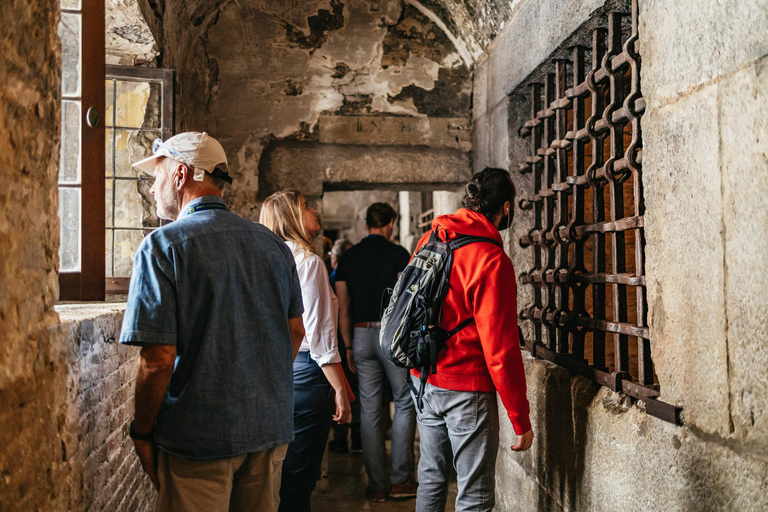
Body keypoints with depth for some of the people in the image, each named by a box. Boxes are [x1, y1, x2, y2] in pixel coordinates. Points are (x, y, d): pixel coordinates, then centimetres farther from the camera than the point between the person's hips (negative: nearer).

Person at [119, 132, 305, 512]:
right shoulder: (273, 244, 5)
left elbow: (159, 358, -18)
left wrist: (142, 433, -5)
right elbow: (296, 331, 12)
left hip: (200, 437, -5)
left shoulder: (163, 246, -13)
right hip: (272, 429, 6)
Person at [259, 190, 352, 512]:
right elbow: (319, 334, -17)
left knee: (278, 471, 19)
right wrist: (341, 392, -12)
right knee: (298, 479, 3)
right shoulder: (309, 262, -13)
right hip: (305, 372, -8)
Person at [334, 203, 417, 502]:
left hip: (361, 335, 4)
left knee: (369, 412, 7)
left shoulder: (348, 258, 8)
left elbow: (343, 309, 8)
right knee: (404, 403, 9)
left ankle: (376, 486, 12)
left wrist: (349, 347, 13)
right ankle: (400, 480, 9)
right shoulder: (397, 254, -4)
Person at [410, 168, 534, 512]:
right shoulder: (492, 261, -19)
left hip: (423, 380, 8)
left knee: (431, 478, 21)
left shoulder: (428, 241, 3)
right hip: (467, 388, -7)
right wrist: (521, 421, -11)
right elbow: (501, 350, -20)